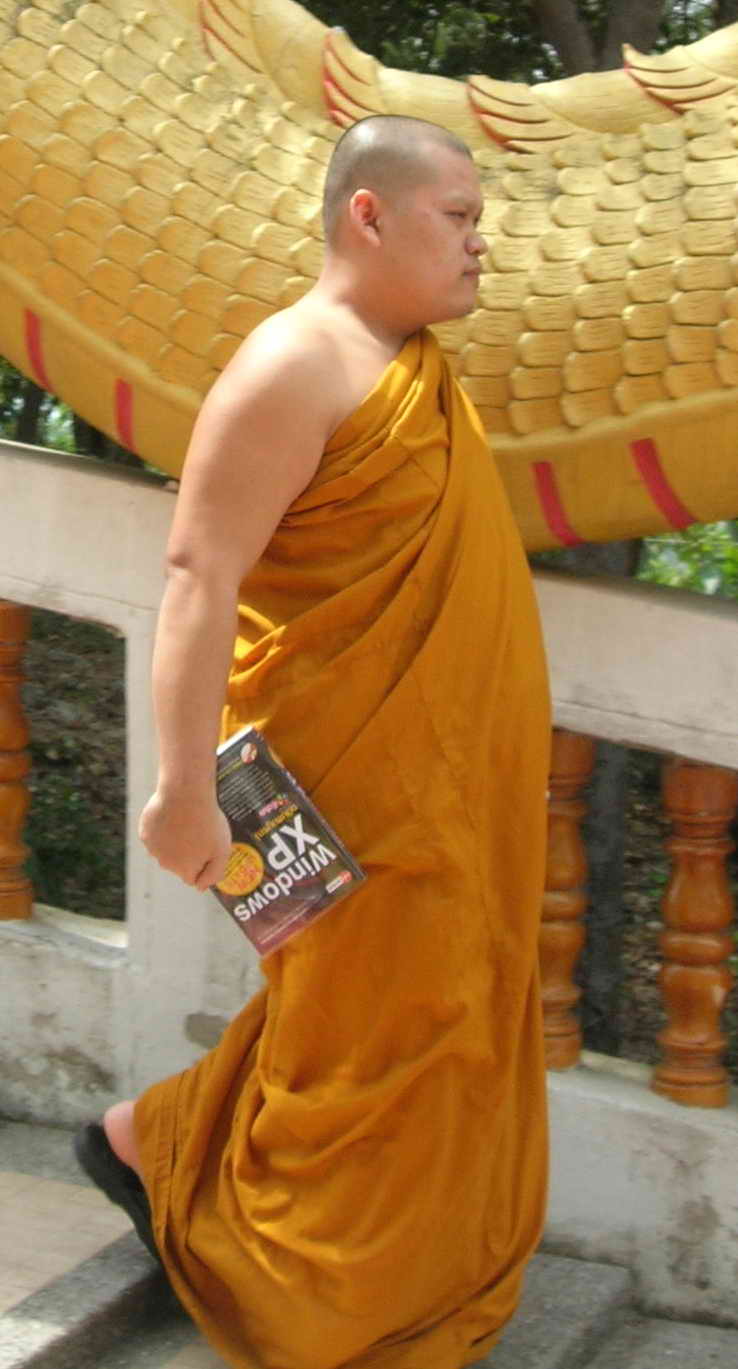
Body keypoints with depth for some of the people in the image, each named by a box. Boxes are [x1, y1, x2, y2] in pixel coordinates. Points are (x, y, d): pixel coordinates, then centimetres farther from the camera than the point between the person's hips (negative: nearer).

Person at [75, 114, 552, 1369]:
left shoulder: (417, 369, 13)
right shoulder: (297, 364, -16)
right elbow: (200, 578, -22)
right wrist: (187, 787, -27)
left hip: (454, 785, 9)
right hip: (362, 788, -9)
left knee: (437, 1021, 16)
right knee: (367, 1042, 1)